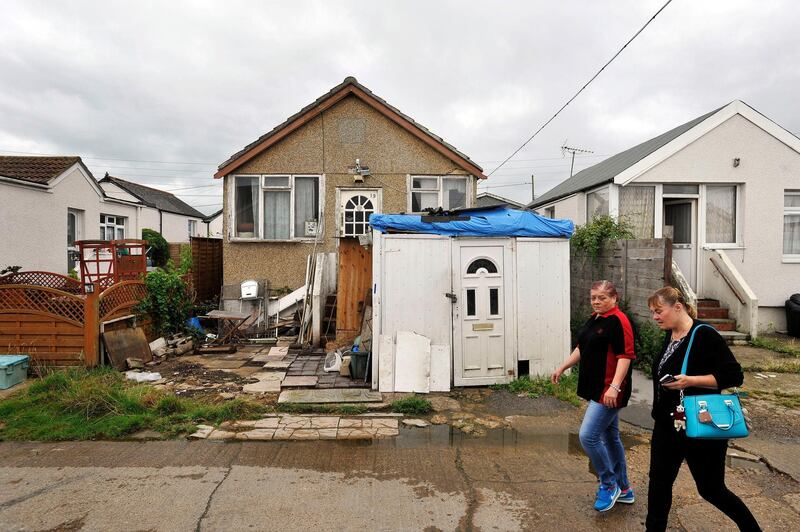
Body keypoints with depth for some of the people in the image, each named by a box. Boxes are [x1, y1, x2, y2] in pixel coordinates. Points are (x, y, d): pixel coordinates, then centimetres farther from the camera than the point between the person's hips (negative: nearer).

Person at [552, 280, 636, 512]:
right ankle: (623, 489, 31)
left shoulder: (618, 321, -15)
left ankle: (609, 484, 11)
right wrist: (562, 368, 19)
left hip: (608, 391, -9)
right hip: (596, 389, 9)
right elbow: (581, 349, 21)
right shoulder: (593, 319, 12)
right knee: (610, 438, 17)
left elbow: (625, 356, -21)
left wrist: (614, 387, -28)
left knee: (588, 436, -10)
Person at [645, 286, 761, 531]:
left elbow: (734, 375, -20)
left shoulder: (705, 336, -19)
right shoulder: (669, 336, 4)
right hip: (667, 426, 7)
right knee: (659, 481, 11)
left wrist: (690, 380, -30)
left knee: (711, 490, 11)